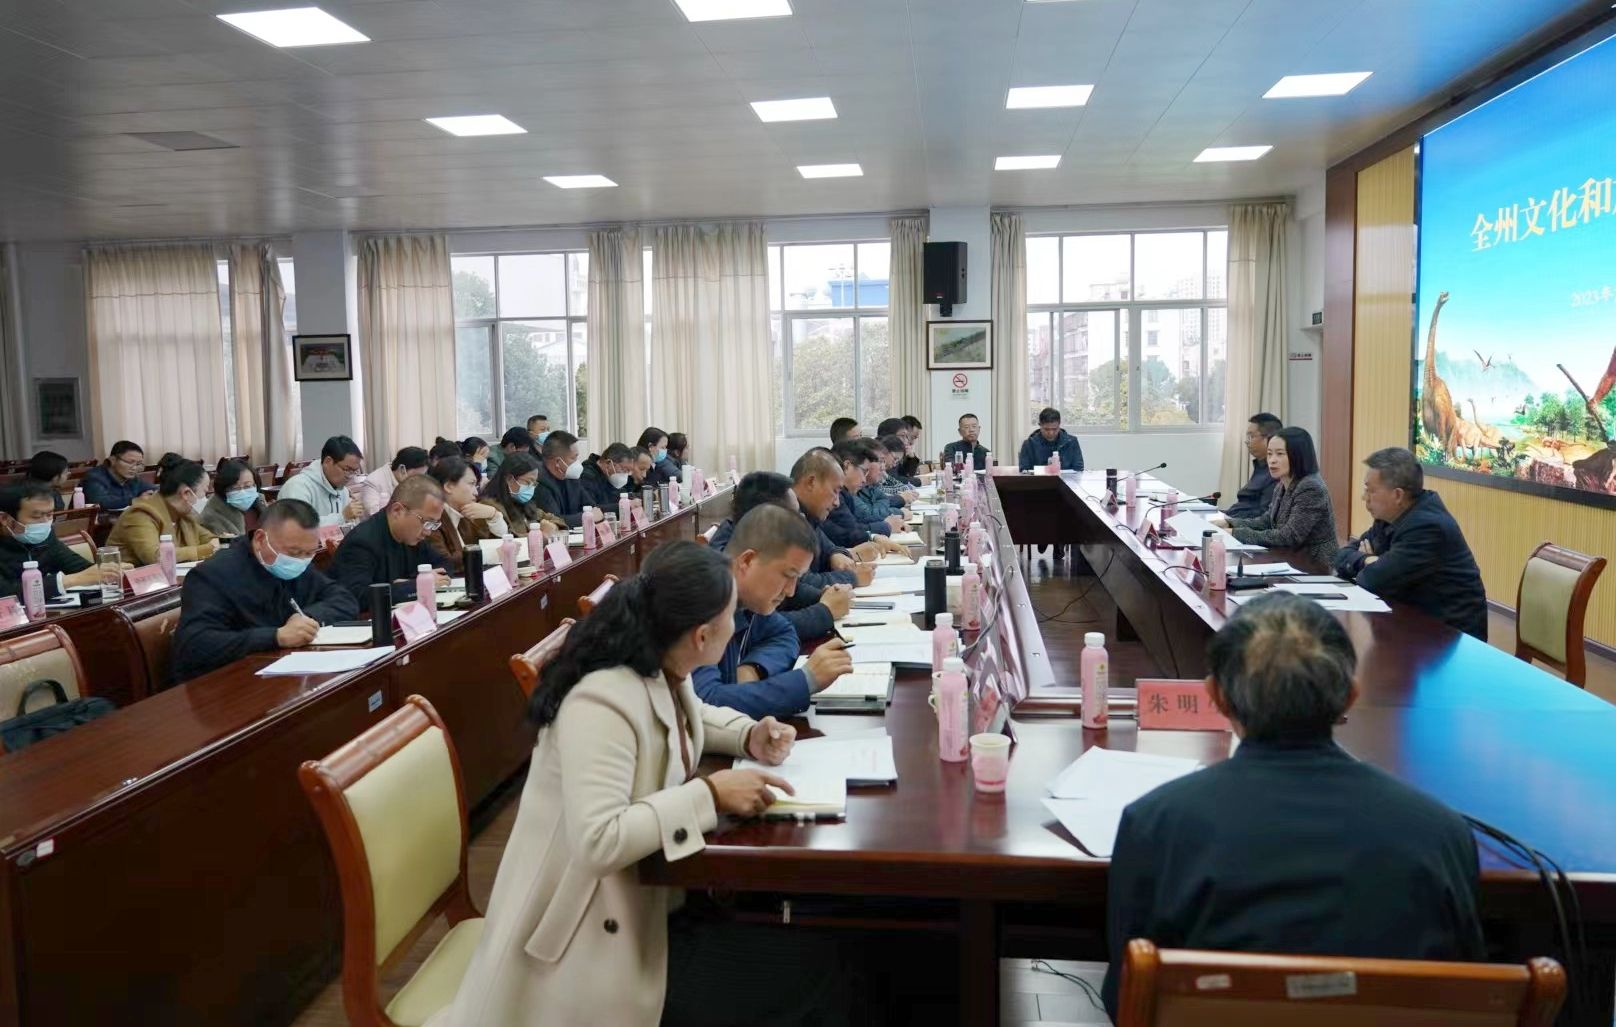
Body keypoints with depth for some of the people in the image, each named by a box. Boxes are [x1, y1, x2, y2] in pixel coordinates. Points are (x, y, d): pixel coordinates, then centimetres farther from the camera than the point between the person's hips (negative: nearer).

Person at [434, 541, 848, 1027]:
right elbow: (597, 842, -35)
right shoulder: (603, 702, -28)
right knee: (812, 966, -11)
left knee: (807, 924, 1)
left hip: (648, 901, 9)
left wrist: (749, 736, 3)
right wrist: (710, 794, -29)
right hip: (604, 940, -9)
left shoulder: (664, 676, -2)